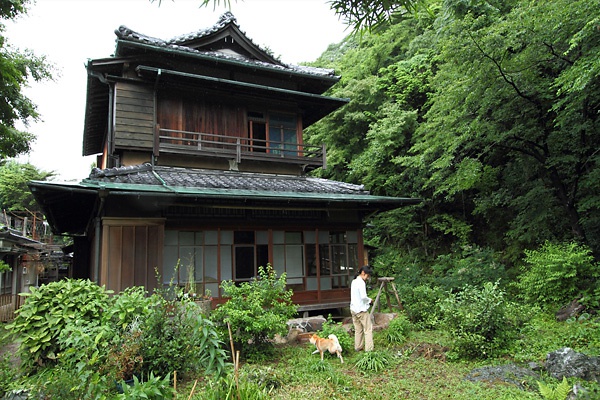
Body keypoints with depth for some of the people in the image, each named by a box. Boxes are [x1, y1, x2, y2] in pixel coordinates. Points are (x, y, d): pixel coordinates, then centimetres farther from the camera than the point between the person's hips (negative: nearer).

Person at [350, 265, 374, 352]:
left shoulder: (354, 282, 12)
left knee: (358, 329, 15)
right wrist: (369, 300, -5)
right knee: (368, 329, -1)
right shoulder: (361, 282, -16)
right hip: (361, 309, -8)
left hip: (353, 309, 8)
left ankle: (358, 347, 20)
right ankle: (369, 349, -1)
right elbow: (363, 296, -23)